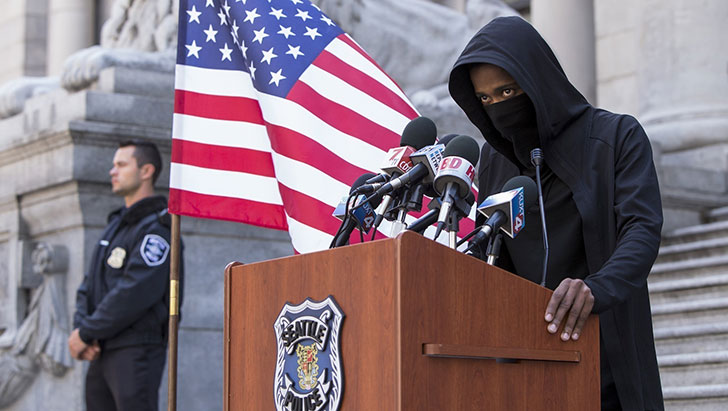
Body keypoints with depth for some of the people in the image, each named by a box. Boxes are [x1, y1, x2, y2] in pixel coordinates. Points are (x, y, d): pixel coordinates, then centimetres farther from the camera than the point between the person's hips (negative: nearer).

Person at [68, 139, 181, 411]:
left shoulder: (156, 229, -10)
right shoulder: (115, 225, 20)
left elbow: (135, 294, -19)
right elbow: (89, 285, 17)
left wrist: (86, 333, -14)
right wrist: (80, 328, -1)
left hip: (136, 350, -9)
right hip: (101, 352, 9)